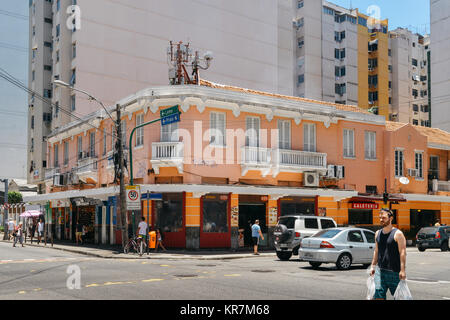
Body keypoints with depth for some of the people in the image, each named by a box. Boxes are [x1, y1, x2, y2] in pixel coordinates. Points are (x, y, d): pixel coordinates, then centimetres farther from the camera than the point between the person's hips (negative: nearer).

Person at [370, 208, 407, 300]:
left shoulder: (397, 234, -8)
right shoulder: (378, 233, 11)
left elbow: (402, 253, -12)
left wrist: (402, 270, -18)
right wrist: (373, 266, 15)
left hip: (395, 272, -5)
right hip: (381, 271, 5)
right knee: (378, 296, -2)